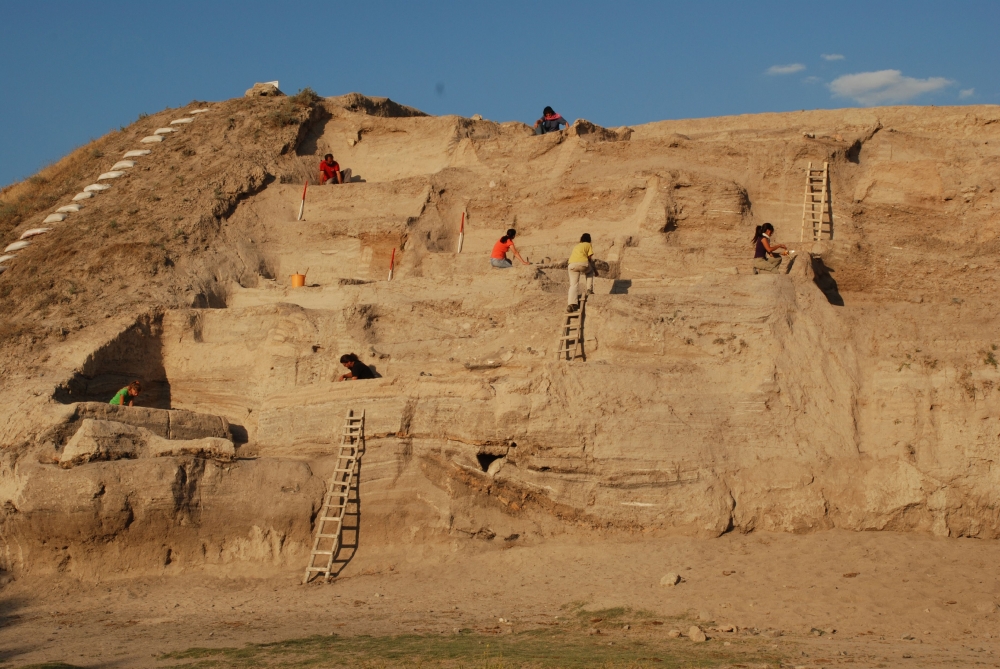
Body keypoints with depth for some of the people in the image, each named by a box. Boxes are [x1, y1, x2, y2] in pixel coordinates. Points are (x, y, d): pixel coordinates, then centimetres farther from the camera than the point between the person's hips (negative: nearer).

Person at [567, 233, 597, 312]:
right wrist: (595, 269, 22)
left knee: (573, 285, 2)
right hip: (583, 263, -3)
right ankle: (589, 289, 20)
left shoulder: (576, 246, 35)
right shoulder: (588, 245, 20)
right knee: (590, 271, 32)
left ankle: (572, 304, -16)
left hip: (572, 265, 3)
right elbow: (590, 258, 13)